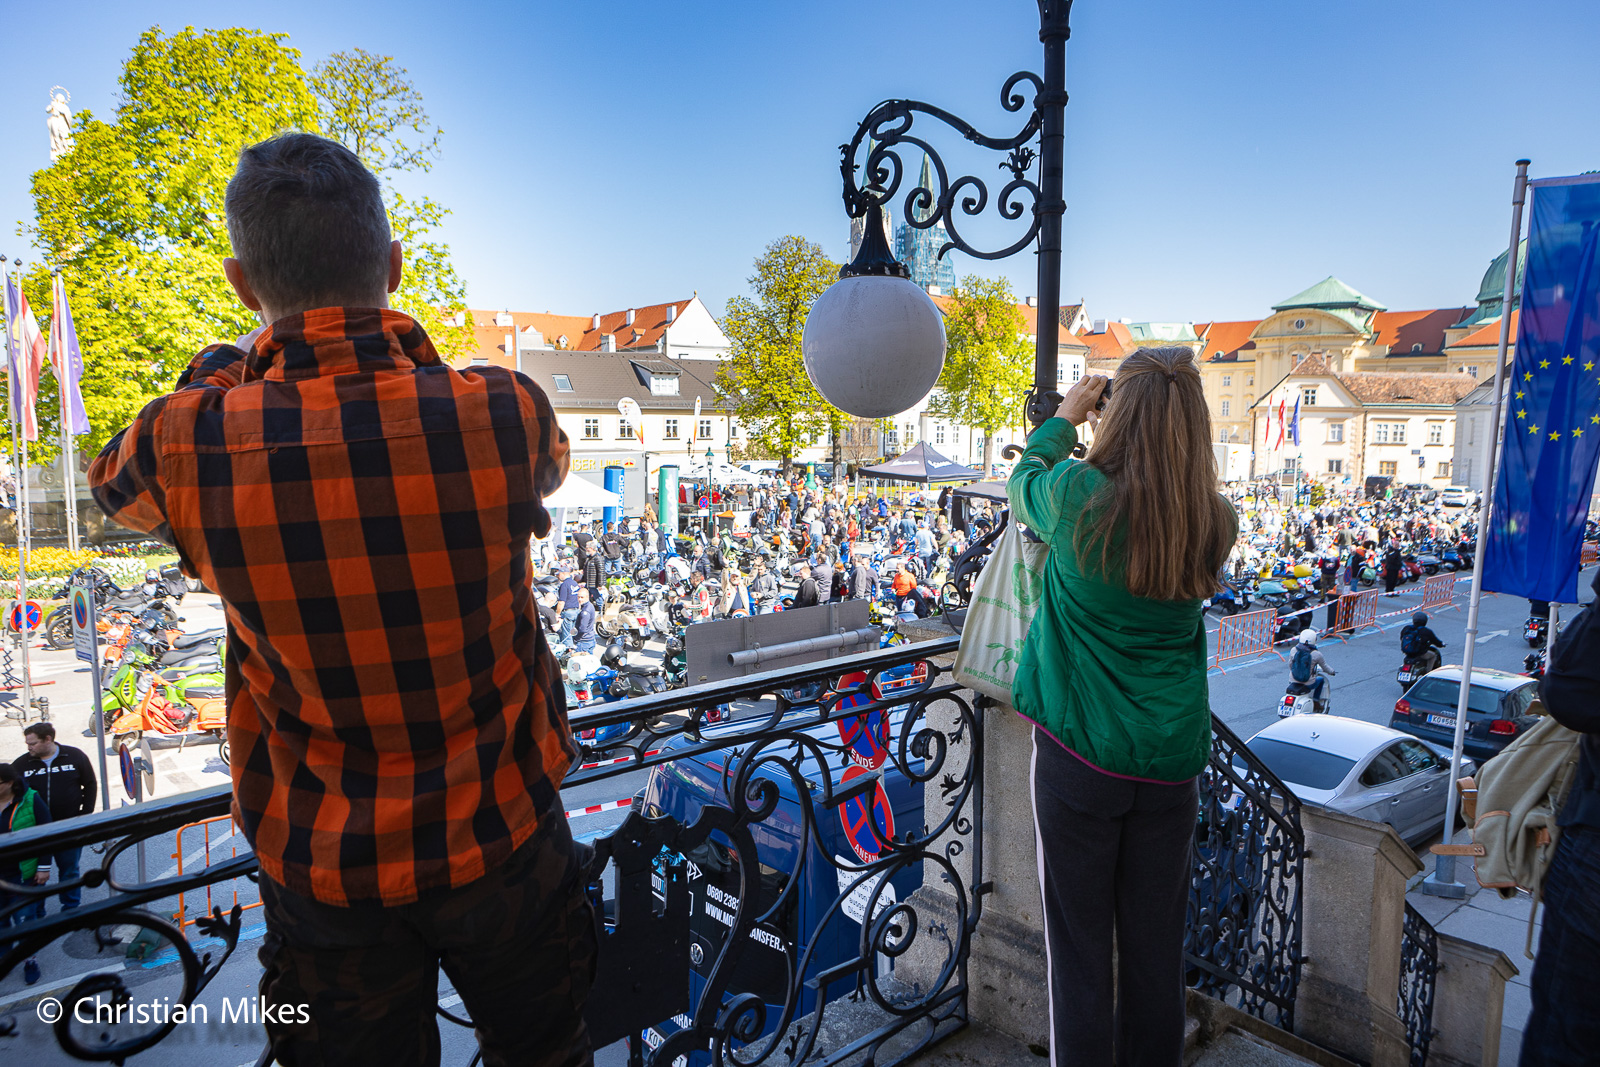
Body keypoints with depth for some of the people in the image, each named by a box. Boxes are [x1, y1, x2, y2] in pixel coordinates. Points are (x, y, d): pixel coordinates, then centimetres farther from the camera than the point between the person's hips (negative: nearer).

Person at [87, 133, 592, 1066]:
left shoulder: (195, 446, -20)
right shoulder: (504, 413, -22)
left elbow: (115, 477, 7)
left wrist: (227, 365, 16)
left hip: (320, 861, 1)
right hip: (500, 837, 0)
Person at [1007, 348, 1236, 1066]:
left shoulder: (1079, 497, -16)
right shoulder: (1215, 525, -5)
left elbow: (1022, 483, 5)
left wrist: (1065, 416, 20)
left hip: (1081, 751, -4)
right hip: (1171, 757, 4)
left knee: (1079, 946, 10)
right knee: (1155, 946, 18)